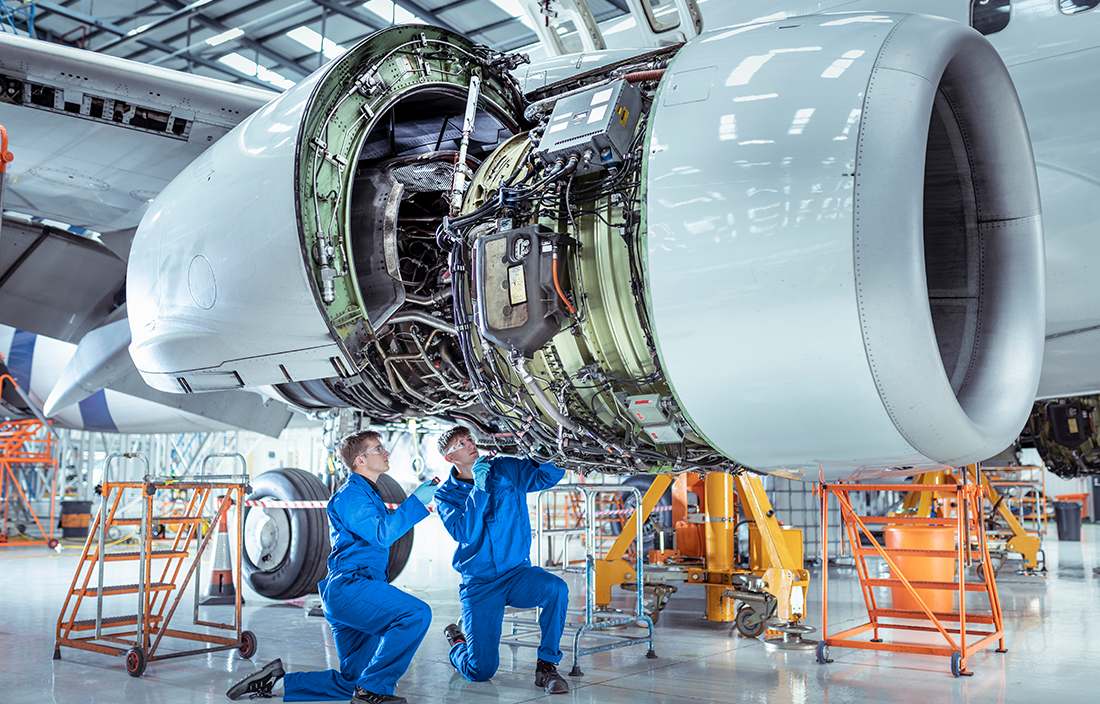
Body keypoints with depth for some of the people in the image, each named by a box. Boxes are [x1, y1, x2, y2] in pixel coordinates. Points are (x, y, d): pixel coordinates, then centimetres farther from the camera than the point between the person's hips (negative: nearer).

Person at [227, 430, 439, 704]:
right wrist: (417, 500, -17)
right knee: (416, 613, -27)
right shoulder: (351, 494, -7)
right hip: (349, 586, -10)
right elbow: (382, 534, -20)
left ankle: (278, 681, 11)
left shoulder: (368, 494, 25)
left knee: (353, 682, 8)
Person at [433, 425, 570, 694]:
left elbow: (550, 475, -1)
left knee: (556, 588, -32)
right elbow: (463, 533, -18)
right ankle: (455, 640, 28)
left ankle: (546, 665, -14)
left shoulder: (507, 469, 2)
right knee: (481, 671, -7)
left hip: (518, 574, 2)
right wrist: (478, 489, -24)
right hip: (479, 585, -1)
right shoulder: (446, 495, -2)